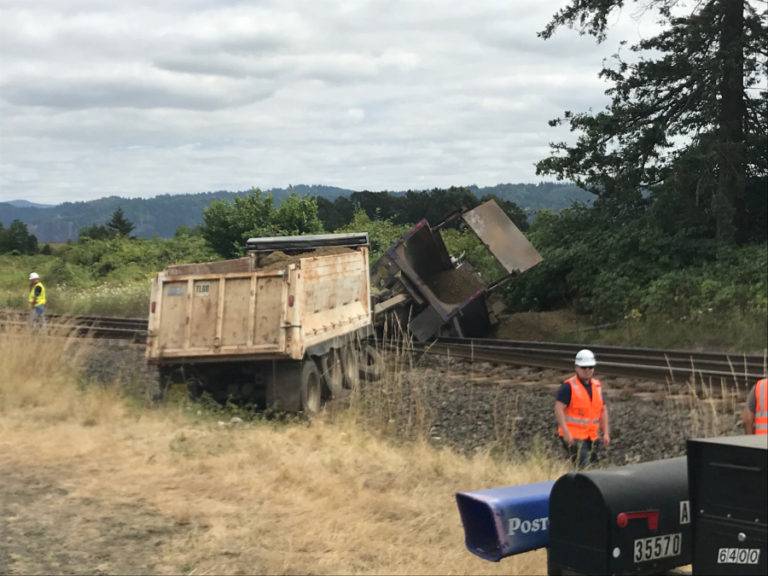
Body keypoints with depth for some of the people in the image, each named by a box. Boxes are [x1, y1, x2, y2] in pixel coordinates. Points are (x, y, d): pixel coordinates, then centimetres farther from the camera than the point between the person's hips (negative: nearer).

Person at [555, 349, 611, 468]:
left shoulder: (597, 385, 12)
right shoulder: (568, 386, -9)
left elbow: (603, 409, 19)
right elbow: (558, 409, -14)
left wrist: (606, 433, 12)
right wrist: (566, 433, -21)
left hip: (592, 436, 7)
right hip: (573, 436, -7)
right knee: (583, 467, -18)